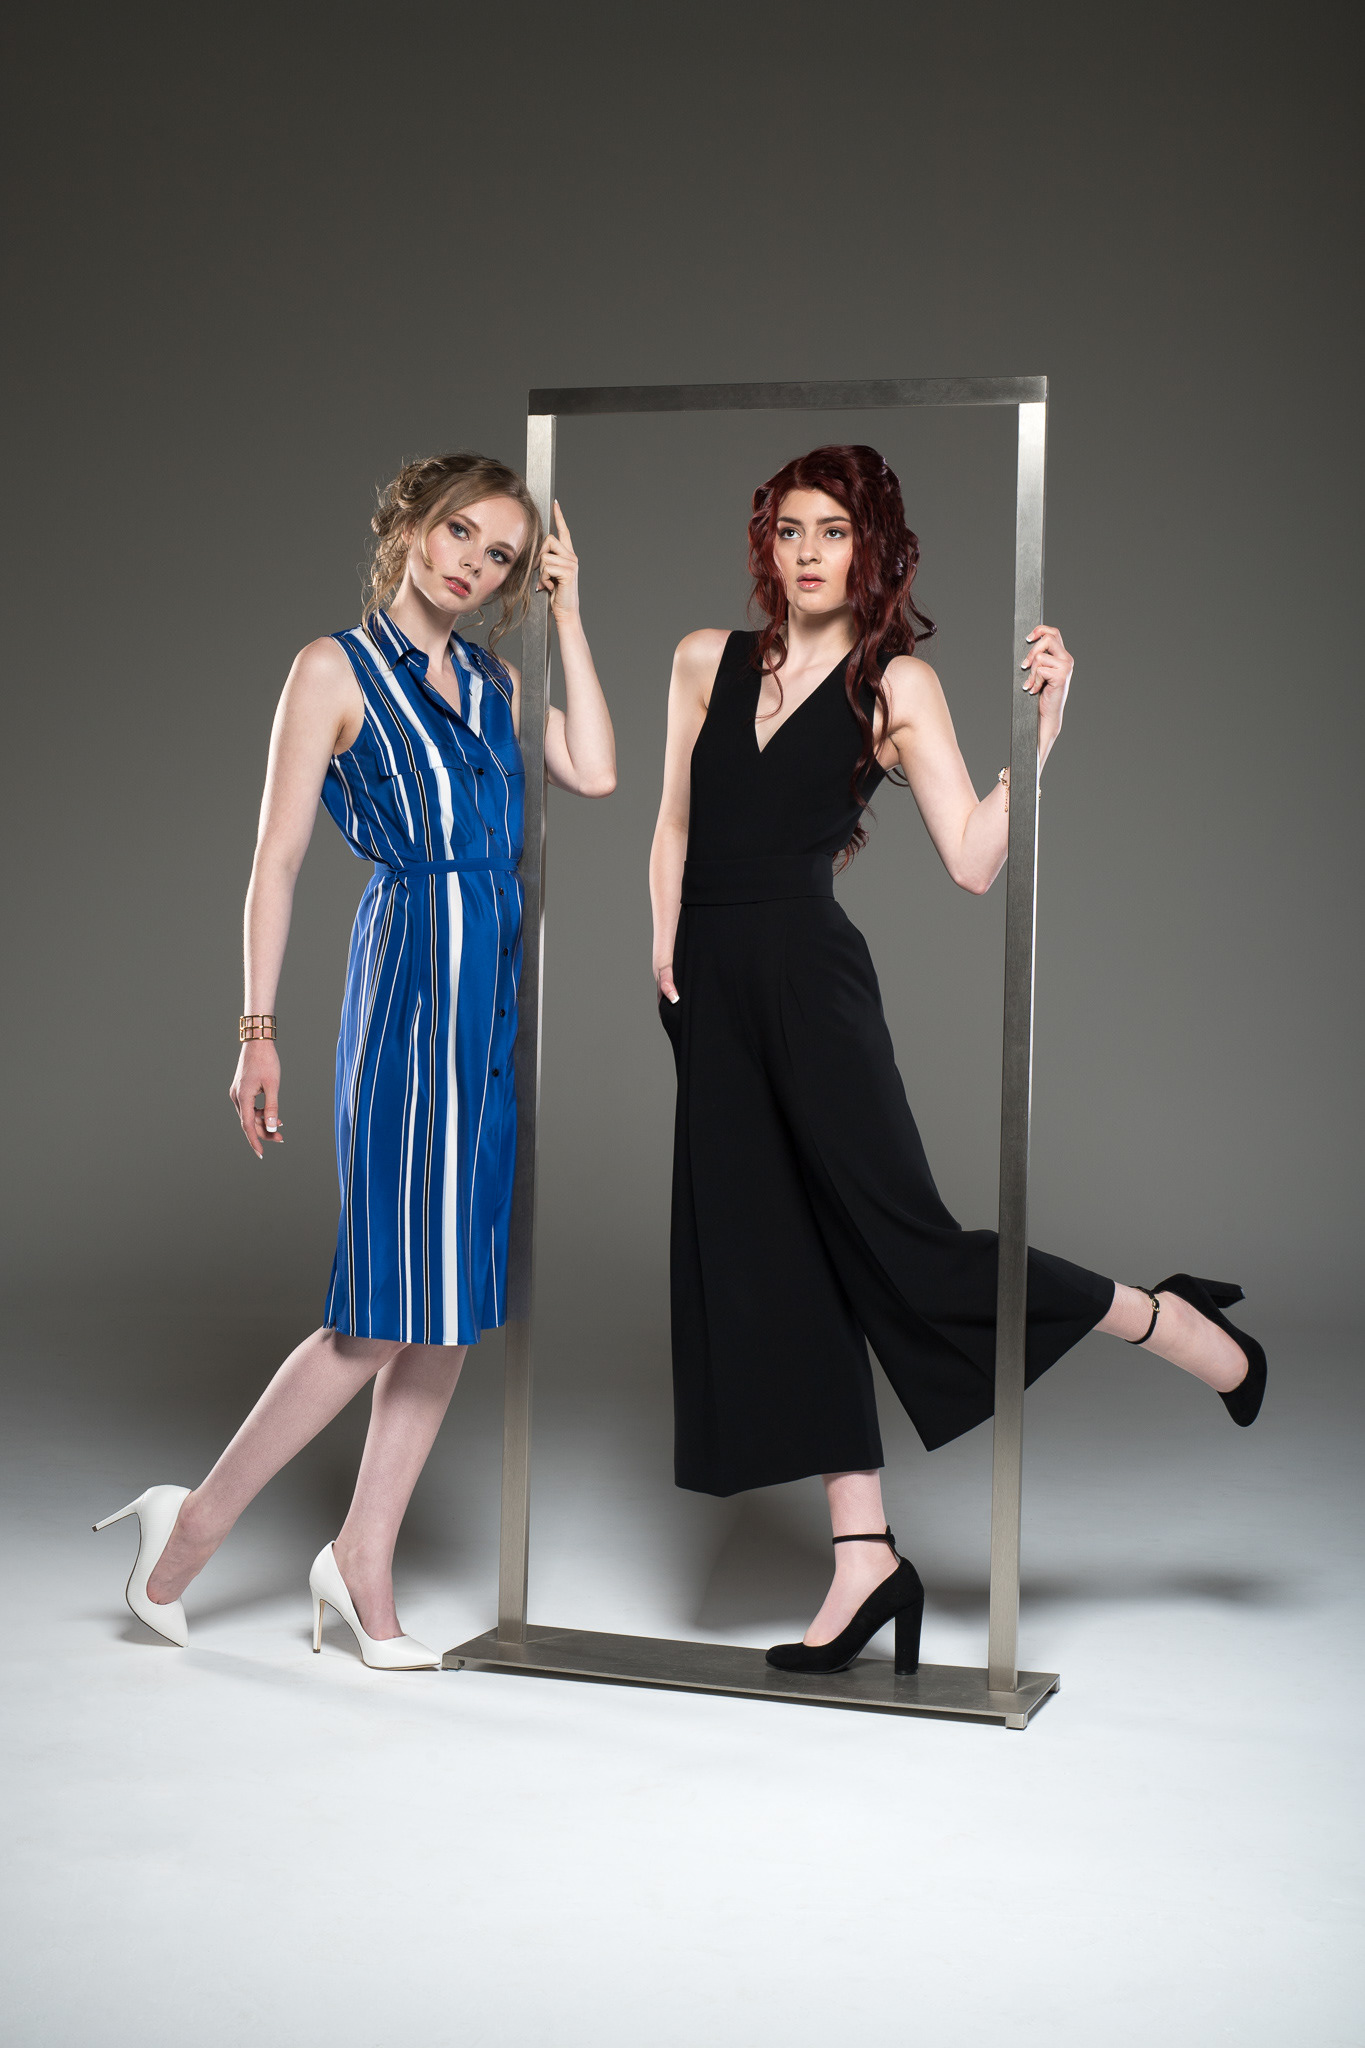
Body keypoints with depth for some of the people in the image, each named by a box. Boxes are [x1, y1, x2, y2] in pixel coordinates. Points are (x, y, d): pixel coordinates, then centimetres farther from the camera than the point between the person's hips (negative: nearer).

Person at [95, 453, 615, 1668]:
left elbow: (595, 775, -1)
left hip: (500, 997, 7)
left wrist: (567, 614, 4)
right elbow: (278, 857, -5)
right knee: (393, 1304, -7)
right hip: (411, 985, -7)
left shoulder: (493, 683, 16)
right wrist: (259, 1031, -11)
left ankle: (365, 1561, 15)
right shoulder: (337, 669, -1)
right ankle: (199, 1521, 7)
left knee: (453, 1297, 6)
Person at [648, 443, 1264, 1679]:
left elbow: (973, 862, -7)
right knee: (771, 1268, 4)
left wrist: (1040, 730, -15)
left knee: (897, 1236, -10)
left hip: (810, 974, -5)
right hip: (715, 989, 5)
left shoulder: (896, 684, 1)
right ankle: (867, 1558, 11)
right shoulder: (708, 660, 14)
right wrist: (665, 940, 4)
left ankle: (1177, 1325, 11)